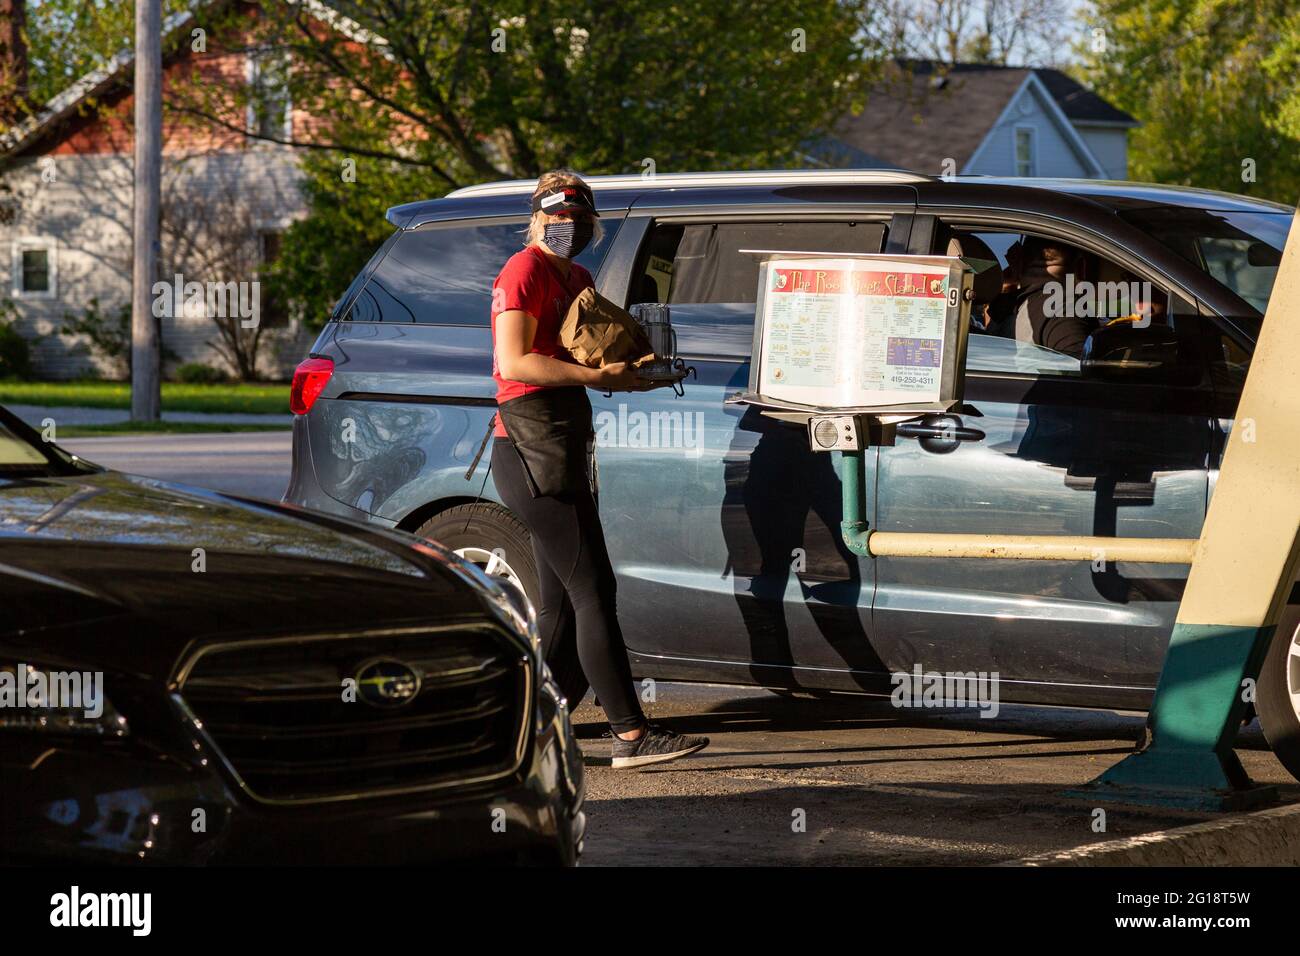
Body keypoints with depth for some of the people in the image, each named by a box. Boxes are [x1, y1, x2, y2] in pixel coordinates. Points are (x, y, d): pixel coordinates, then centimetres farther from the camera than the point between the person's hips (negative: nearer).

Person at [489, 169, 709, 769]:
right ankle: (632, 735, -15)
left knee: (562, 607, 9)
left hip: (563, 454, 10)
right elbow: (514, 362, -18)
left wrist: (630, 372, 5)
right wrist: (597, 375, -21)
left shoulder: (578, 280, 21)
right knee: (594, 593, -13)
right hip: (532, 451, -10)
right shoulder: (525, 272, -8)